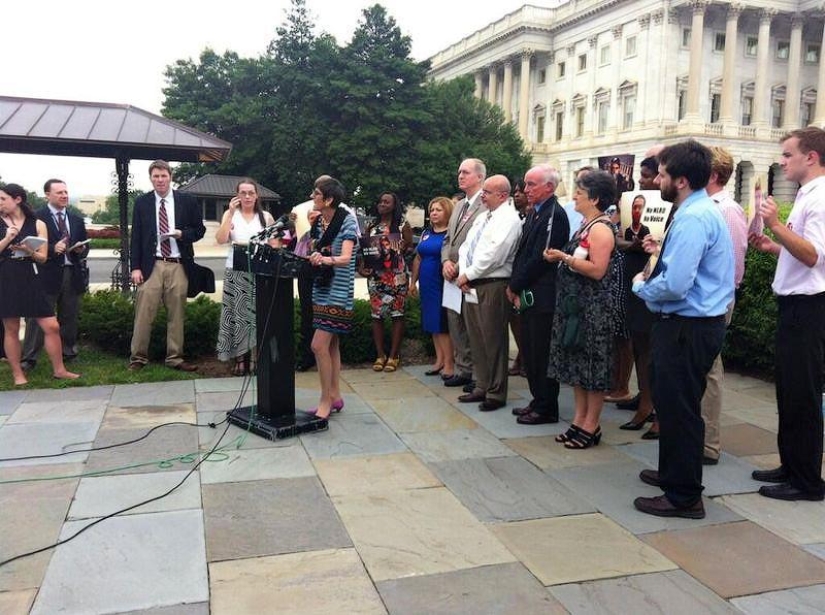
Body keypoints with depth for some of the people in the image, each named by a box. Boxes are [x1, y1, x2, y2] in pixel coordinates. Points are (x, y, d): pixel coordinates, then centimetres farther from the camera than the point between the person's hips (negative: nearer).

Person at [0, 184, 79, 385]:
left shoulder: (37, 225, 5)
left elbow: (43, 257, 5)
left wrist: (29, 251, -14)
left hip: (31, 280, 1)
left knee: (52, 326, -2)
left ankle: (59, 370, 11)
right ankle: (17, 374, 18)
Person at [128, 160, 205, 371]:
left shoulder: (187, 201, 6)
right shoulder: (142, 202, 7)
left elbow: (199, 229, 10)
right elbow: (136, 237, 6)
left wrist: (182, 233, -10)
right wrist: (135, 267, -1)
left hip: (178, 266, 1)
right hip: (151, 265, 0)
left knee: (177, 314, 5)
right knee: (144, 314, -3)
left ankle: (175, 358, 14)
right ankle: (138, 358, 8)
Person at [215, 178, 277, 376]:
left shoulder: (266, 217, 7)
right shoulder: (230, 214, 7)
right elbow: (221, 239, -8)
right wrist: (231, 213, -12)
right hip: (236, 271, 0)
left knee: (257, 314, 0)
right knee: (238, 313, 1)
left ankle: (254, 357, 9)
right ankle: (239, 359, 7)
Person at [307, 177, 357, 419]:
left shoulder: (347, 221, -13)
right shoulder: (319, 221, 8)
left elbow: (346, 257, -24)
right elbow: (313, 250, 13)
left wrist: (326, 259, -43)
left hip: (338, 290, -8)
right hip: (322, 287, 8)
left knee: (319, 345, -12)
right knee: (331, 344, 13)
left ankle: (326, 400, 1)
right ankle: (335, 396, 23)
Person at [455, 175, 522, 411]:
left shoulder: (508, 219, -10)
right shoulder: (483, 217, 17)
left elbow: (493, 255, -19)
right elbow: (466, 246, 15)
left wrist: (469, 274, -12)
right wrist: (463, 274, 0)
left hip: (493, 287, -9)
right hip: (472, 285, 9)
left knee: (493, 341, -1)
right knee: (476, 339, 13)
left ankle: (496, 393, 9)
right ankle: (482, 387, 25)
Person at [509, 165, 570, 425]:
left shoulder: (554, 215, -14)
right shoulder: (534, 212, 15)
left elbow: (540, 258, -18)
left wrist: (516, 286, -9)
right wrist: (514, 286, 4)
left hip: (542, 296, -9)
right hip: (528, 294, 9)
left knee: (541, 353, -1)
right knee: (530, 351, 16)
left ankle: (547, 408, 10)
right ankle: (538, 400, 28)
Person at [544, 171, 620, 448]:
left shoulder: (601, 228, -15)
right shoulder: (586, 225, 15)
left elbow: (597, 270, -23)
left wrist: (564, 257, -19)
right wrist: (560, 257, 5)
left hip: (593, 307, -10)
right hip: (575, 304, 10)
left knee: (592, 364, 0)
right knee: (577, 362, 13)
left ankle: (591, 427, 9)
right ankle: (579, 421, 22)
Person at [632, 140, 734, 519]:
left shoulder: (692, 219, -22)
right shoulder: (704, 210, 11)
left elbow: (674, 285, -28)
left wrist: (641, 286, -10)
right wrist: (655, 273, 6)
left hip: (687, 327, -11)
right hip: (695, 322, 11)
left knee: (679, 410, 1)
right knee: (672, 403, 23)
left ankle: (684, 498, 14)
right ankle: (672, 473, 40)